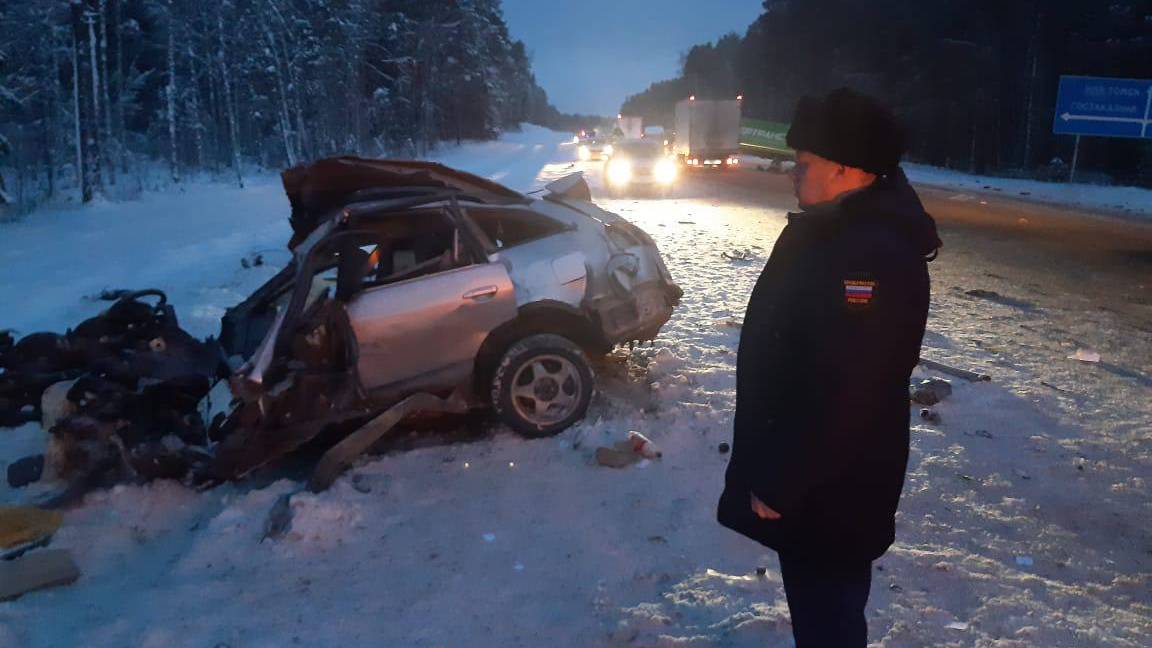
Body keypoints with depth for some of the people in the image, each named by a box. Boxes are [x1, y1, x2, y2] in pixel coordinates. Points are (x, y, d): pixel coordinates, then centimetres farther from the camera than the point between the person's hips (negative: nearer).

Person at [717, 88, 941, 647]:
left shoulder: (871, 254, -28)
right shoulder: (838, 229, 7)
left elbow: (842, 393, -30)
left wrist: (780, 486, -22)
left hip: (827, 493, -10)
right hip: (810, 476, 10)